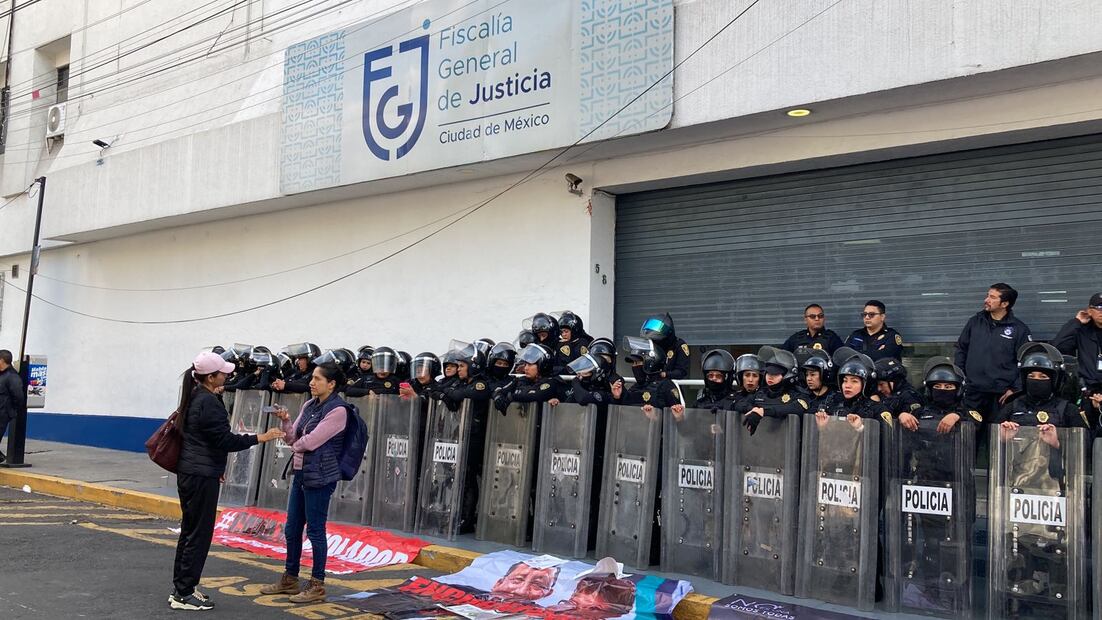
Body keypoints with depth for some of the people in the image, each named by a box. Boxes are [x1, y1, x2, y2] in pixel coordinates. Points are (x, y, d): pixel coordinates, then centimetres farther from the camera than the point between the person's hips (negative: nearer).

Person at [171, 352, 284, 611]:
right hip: (202, 476, -10)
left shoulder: (194, 397, 12)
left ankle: (180, 588, 24)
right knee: (199, 533, -2)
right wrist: (260, 438, -17)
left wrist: (216, 466, 27)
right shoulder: (208, 402, -19)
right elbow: (225, 441, -19)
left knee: (189, 530, 16)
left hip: (188, 472, 10)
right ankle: (183, 594, 4)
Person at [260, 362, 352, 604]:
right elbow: (292, 438, 9)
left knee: (315, 530, 0)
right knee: (292, 529, 15)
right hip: (300, 473, 8)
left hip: (320, 477, -8)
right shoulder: (309, 405, 10)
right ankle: (290, 579, 29)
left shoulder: (338, 410, -14)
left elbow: (311, 441, -17)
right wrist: (285, 421, -7)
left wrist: (297, 444, 2)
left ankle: (317, 586, 11)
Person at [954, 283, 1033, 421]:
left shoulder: (1019, 329, -1)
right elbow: (961, 350, 15)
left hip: (1001, 395, -3)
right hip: (973, 392, 3)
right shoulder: (975, 321, 9)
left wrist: (1015, 390, -7)